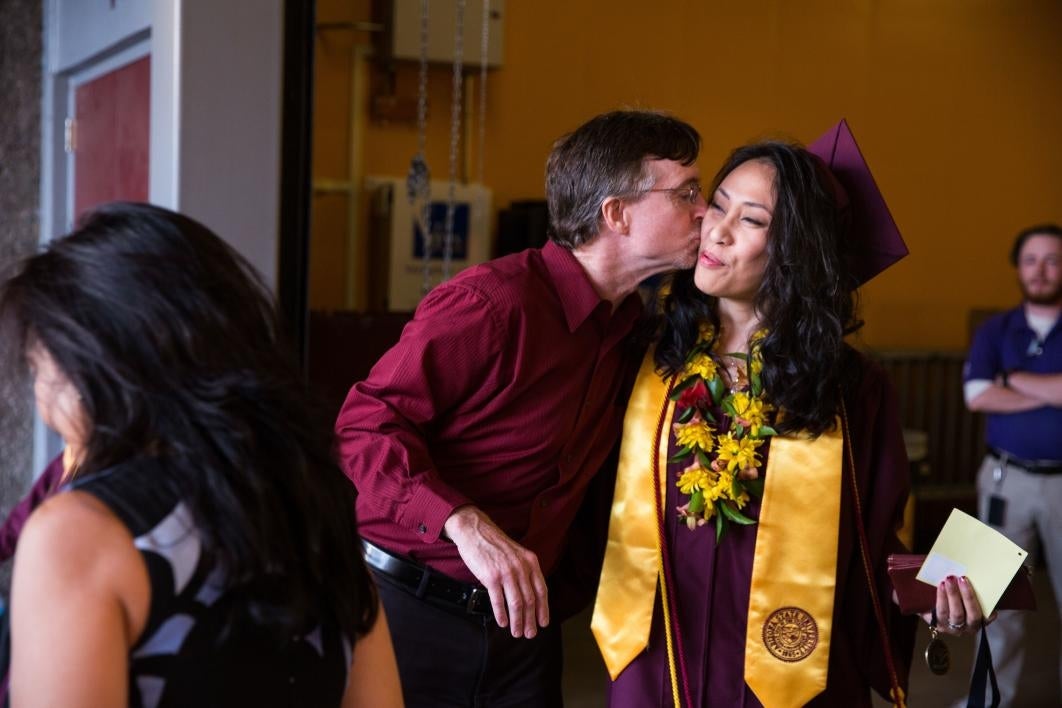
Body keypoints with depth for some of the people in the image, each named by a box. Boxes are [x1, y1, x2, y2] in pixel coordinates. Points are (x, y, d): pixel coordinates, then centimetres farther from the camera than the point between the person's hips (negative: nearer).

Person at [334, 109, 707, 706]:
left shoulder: (628, 330, 7)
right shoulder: (494, 303, -20)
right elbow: (366, 424, -22)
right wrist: (465, 523, -33)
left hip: (523, 616, 7)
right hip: (412, 609, -7)